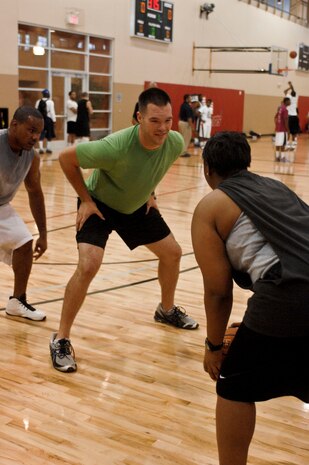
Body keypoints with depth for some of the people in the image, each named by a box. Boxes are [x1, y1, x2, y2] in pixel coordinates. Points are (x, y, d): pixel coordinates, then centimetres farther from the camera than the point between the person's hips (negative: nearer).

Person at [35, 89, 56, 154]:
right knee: (49, 134, 9)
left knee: (41, 134, 3)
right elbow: (52, 112, -11)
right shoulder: (50, 102, -8)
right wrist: (54, 120, -6)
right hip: (48, 119, -3)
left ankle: (41, 148, -7)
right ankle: (48, 148, 13)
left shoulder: (38, 102, 5)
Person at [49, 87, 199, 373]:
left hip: (137, 206, 6)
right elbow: (66, 159, -24)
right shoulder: (115, 146, -39)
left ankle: (167, 310, 38)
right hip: (99, 205, -6)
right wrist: (86, 199, -20)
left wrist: (150, 193, 4)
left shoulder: (176, 143, -22)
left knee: (172, 253, 11)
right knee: (88, 266, -23)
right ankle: (61, 340, -6)